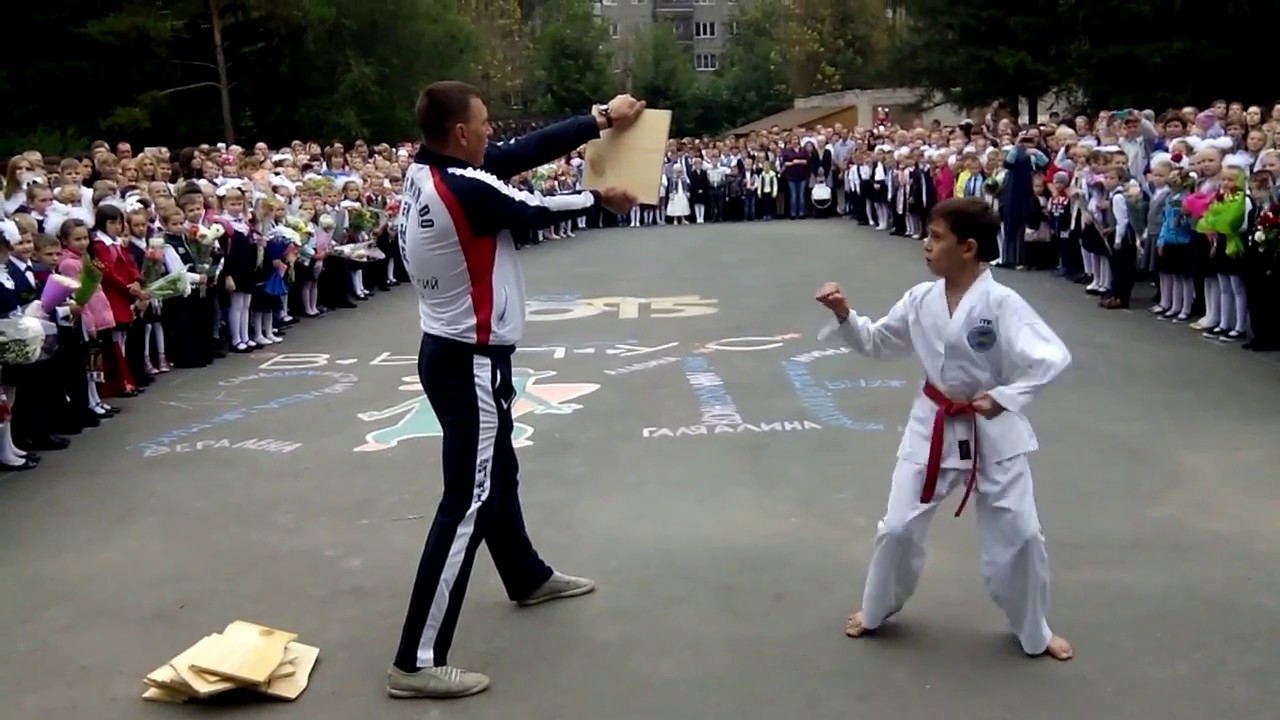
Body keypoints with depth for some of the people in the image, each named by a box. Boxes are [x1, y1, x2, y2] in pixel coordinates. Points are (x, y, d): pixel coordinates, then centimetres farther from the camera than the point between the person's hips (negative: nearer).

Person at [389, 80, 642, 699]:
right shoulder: (465, 190, -25)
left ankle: (528, 578, 49)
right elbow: (536, 211, -11)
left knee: (497, 471, 26)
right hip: (469, 362, -10)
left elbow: (525, 152, 5)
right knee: (470, 500, -8)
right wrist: (601, 200, 8)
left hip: (453, 351, 10)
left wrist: (600, 120, 8)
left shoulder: (426, 171, 2)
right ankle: (417, 661, -5)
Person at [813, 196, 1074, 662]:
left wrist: (1005, 397, -34)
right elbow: (876, 343, 8)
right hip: (933, 427, 4)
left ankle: (1034, 633, 27)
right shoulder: (921, 299, -4)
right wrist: (844, 316, -8)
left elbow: (1053, 357, -27)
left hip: (993, 432, -3)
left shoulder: (1001, 304, -21)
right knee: (899, 528, 7)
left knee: (1018, 536, 3)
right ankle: (877, 610, 33)